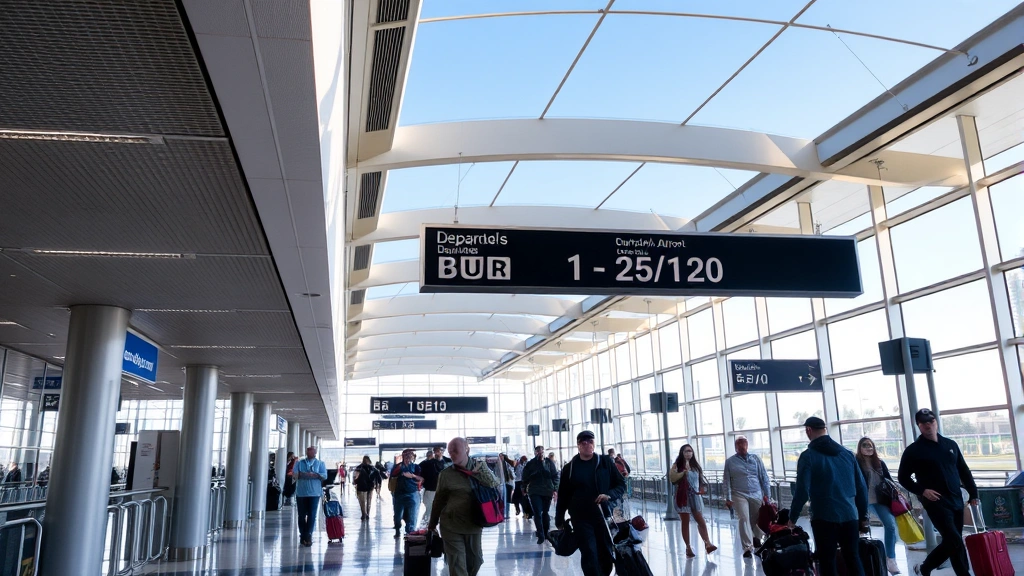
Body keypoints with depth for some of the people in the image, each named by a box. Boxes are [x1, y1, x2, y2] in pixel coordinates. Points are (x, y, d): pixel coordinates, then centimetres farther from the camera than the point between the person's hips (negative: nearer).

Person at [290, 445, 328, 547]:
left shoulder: (320, 463, 9)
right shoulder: (299, 463, 12)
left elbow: (325, 476, -3)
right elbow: (294, 474, -1)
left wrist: (314, 475, -18)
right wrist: (302, 474, -19)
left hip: (314, 493, -2)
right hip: (301, 493, 2)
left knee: (312, 515, -6)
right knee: (301, 515, 7)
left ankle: (308, 536, -5)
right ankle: (303, 535, 18)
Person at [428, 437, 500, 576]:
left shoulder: (480, 467, 1)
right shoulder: (446, 474, -4)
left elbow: (495, 486, -3)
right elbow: (438, 501, 4)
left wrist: (479, 470, -14)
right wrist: (431, 525, 9)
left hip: (474, 525, 2)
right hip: (451, 526, -2)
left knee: (475, 561, 14)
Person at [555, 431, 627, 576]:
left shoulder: (605, 462, 2)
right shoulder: (569, 468, 3)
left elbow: (621, 484, 4)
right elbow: (563, 496, 9)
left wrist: (609, 495, -14)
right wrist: (559, 520, 10)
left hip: (603, 515, 1)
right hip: (581, 518, -1)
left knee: (606, 553, 7)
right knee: (589, 553, -9)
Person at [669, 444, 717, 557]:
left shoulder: (696, 465, 12)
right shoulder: (677, 465, -1)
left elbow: (701, 479, 21)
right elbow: (671, 478, -15)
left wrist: (702, 489, 4)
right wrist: (684, 472, -20)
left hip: (695, 496, 4)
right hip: (683, 497, -4)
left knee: (701, 521, -5)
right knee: (685, 522, 1)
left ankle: (707, 544, -8)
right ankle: (688, 547, 6)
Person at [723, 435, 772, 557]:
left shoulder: (756, 459, 9)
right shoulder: (730, 461, 4)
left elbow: (764, 477, 9)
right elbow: (726, 481, 2)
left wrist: (766, 494, 3)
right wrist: (728, 498, -4)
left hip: (757, 494, 2)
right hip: (739, 495, -2)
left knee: (759, 520, 7)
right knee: (744, 519, -11)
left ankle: (756, 537, 36)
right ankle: (748, 548, -7)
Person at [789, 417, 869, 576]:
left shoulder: (808, 456, -7)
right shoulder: (847, 453, 8)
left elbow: (802, 490, -12)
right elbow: (861, 487, 9)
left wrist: (792, 518, -3)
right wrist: (863, 516, 17)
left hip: (824, 518, -4)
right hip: (849, 516, 4)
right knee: (853, 560, 12)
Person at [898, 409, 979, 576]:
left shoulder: (951, 445, 11)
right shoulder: (913, 450, -5)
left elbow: (963, 471, 18)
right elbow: (903, 478, -2)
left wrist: (973, 493, 11)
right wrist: (922, 490, -14)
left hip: (956, 500, 6)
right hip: (936, 502, -6)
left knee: (950, 542, 10)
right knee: (955, 542, -12)